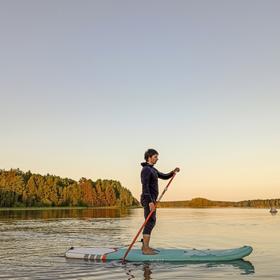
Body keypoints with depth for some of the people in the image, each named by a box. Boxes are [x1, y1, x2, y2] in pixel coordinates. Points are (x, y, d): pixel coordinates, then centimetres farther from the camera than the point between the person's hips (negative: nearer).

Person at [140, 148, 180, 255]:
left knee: (151, 222, 13)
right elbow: (145, 187, -23)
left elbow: (165, 177, 22)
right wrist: (150, 202, -28)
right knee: (150, 223, -9)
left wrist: (173, 171, 4)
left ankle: (145, 246, 19)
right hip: (148, 200, -10)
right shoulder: (146, 170, -15)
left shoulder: (152, 170, 18)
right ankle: (146, 249, -6)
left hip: (151, 200, 10)